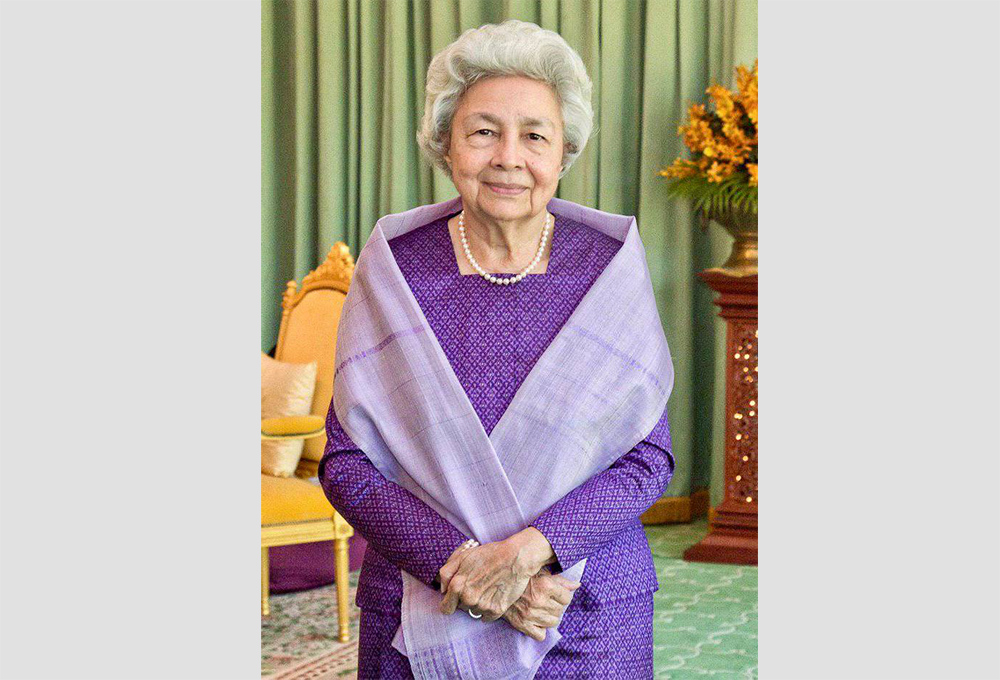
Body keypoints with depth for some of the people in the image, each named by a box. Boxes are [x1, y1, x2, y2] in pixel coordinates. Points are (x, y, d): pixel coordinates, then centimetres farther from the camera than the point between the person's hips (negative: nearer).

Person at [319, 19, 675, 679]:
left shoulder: (611, 269, -3)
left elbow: (648, 457, -5)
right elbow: (346, 464, -5)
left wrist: (527, 549, -20)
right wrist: (464, 560, -18)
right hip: (419, 614, 0)